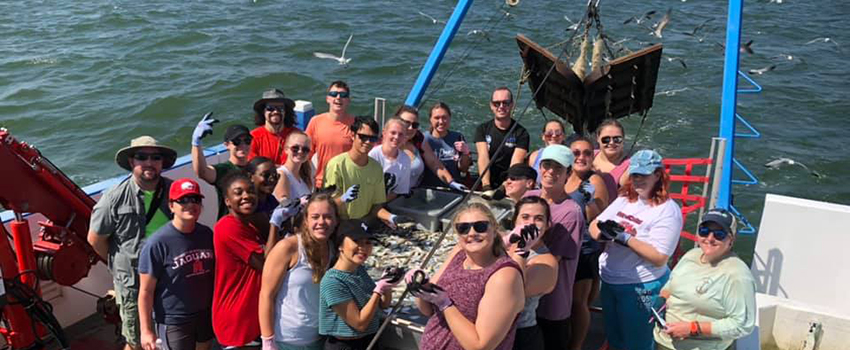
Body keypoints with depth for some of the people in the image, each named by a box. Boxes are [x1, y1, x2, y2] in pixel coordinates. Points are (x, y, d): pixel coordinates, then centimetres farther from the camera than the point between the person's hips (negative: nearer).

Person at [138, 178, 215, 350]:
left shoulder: (207, 234, -1)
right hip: (174, 321, -5)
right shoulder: (157, 243, -18)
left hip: (205, 314, 5)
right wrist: (146, 330, -13)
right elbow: (146, 291, -14)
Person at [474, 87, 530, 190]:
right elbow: (483, 157, -7)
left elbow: (516, 163, -11)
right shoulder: (482, 129, 8)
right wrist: (486, 186, -22)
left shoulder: (521, 133, 3)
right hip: (484, 186, 1)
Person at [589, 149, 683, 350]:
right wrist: (603, 232, -21)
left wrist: (625, 238, -27)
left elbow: (659, 258, -22)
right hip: (608, 281, 6)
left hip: (641, 287, -6)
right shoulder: (624, 200, 3)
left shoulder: (667, 211, -16)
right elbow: (593, 226, 2)